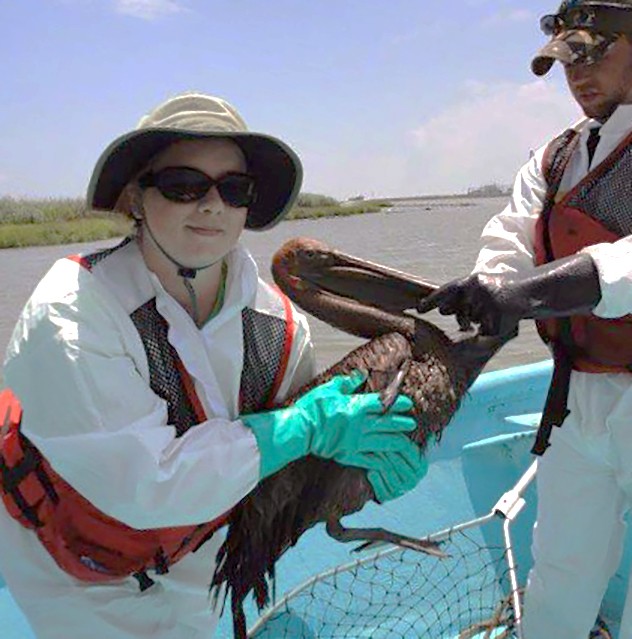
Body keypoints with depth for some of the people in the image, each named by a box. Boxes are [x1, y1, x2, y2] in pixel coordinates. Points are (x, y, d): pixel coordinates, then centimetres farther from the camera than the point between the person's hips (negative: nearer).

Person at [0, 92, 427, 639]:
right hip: (65, 563, -4)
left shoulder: (278, 325, -18)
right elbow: (145, 482, -36)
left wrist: (362, 473, -27)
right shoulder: (71, 314, -33)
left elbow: (298, 476, -6)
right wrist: (304, 428, -34)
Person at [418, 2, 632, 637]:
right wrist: (487, 292, -23)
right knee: (560, 568, 19)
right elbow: (509, 243, -2)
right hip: (576, 399, 5)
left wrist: (537, 289, -41)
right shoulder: (553, 161, 11)